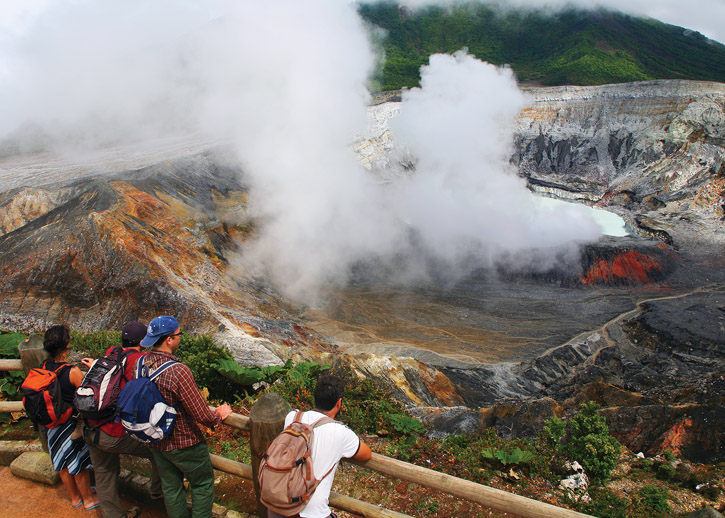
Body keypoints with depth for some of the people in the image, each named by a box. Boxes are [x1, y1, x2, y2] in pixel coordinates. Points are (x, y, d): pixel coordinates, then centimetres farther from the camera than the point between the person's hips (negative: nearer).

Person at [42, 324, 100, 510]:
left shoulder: (44, 367, -8)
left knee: (63, 463, 22)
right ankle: (88, 499, 31)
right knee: (79, 464, 13)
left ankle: (74, 497, 41)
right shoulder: (73, 372, -28)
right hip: (72, 424, -6)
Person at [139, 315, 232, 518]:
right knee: (203, 484, 17)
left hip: (155, 441, 7)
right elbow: (201, 414, -27)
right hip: (184, 442, -7)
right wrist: (219, 415, -6)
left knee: (170, 487, 24)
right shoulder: (178, 372, -33)